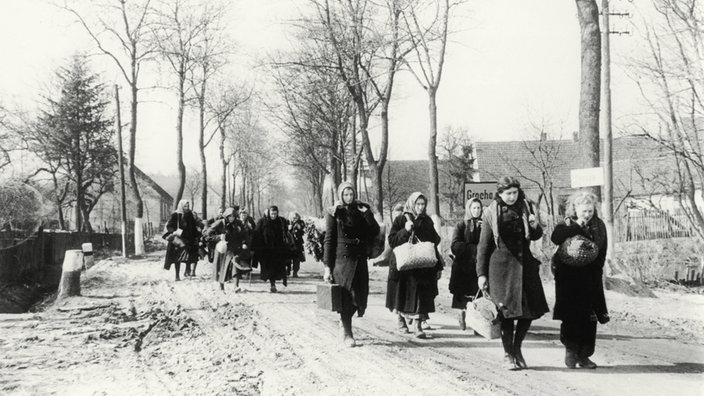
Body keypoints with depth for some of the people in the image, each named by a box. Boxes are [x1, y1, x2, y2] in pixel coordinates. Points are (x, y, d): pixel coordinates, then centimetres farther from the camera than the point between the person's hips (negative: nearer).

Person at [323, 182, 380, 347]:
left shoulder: (361, 210, 9)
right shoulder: (334, 213, -1)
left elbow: (375, 231, 1)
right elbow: (329, 240, -3)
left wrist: (367, 214, -12)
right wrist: (327, 266, -7)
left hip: (360, 259, 4)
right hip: (342, 258, -4)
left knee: (360, 296, 3)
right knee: (346, 297, -4)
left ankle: (344, 321, 29)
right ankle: (347, 334, 7)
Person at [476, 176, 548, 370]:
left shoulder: (525, 208, 7)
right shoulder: (491, 213, -3)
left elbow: (536, 237, 16)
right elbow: (483, 245, -1)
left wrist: (535, 226, -8)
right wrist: (481, 273, -4)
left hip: (524, 265, 4)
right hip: (501, 266, -4)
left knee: (530, 310, 2)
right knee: (507, 311, -2)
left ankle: (517, 348, 24)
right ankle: (508, 354, 11)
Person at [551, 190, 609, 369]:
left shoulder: (599, 225, 9)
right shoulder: (566, 225, -3)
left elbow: (602, 251, 16)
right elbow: (556, 238, -25)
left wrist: (597, 269, 5)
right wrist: (576, 227, -28)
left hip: (591, 276, 3)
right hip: (569, 277, -3)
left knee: (590, 317, 0)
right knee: (571, 315, -6)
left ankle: (584, 355, 7)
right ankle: (570, 350, 9)